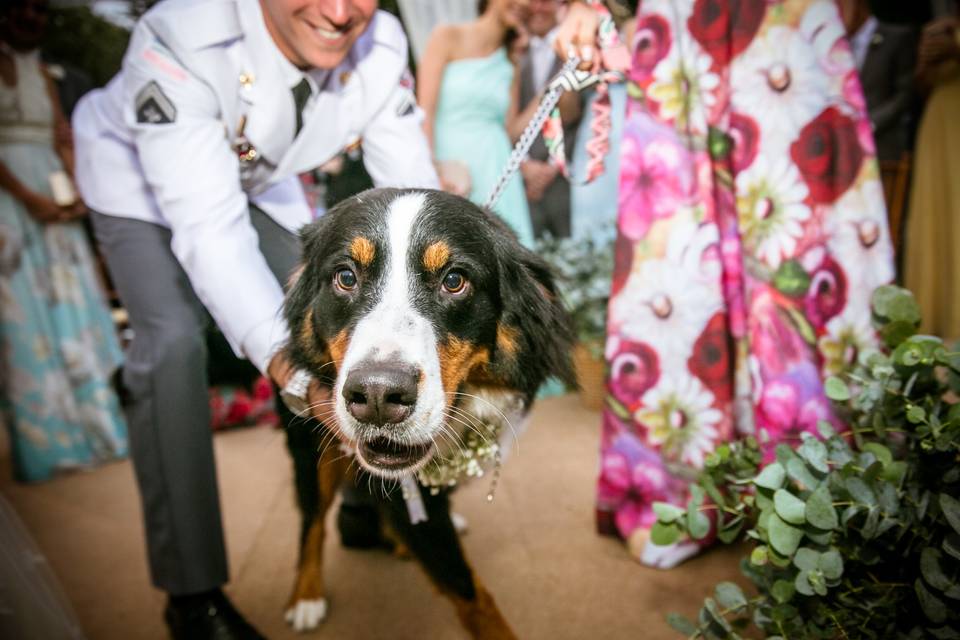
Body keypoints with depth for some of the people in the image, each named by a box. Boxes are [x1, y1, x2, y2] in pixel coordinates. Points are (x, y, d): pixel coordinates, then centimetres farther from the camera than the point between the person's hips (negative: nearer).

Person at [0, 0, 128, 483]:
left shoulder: (39, 70, 17)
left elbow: (63, 141, 11)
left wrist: (77, 193, -5)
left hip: (54, 198, 6)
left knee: (72, 309, 5)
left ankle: (91, 430, 14)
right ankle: (44, 443, 4)